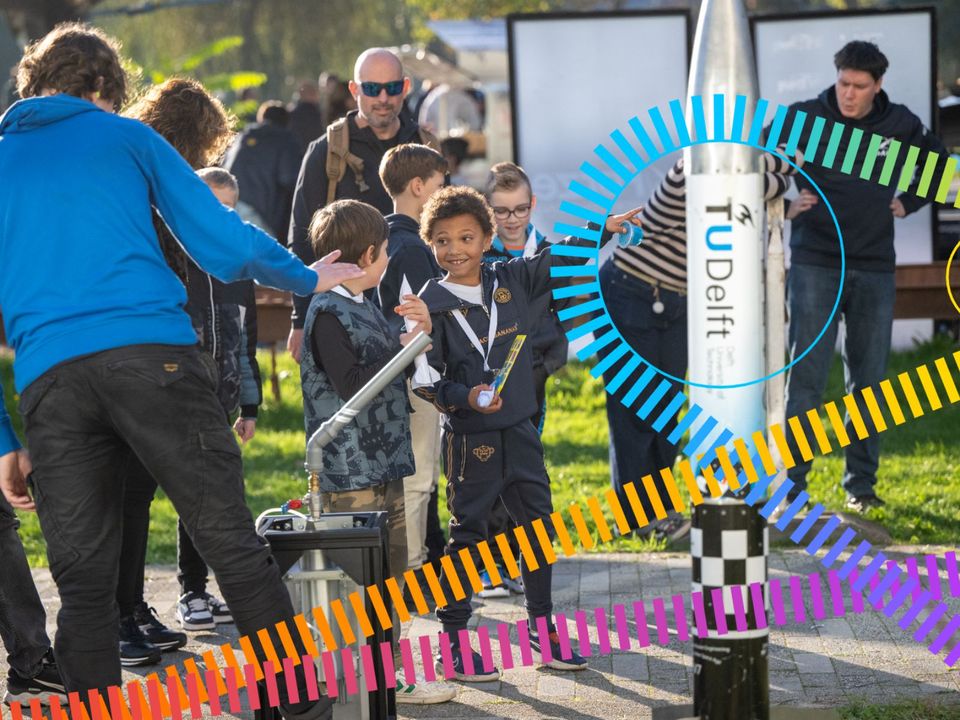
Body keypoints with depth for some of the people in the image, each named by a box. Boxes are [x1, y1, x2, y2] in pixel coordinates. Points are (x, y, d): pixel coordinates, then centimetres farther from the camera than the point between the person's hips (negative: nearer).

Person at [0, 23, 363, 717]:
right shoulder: (125, 137, 15)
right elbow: (225, 244, 10)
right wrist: (309, 278, 28)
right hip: (151, 354, -2)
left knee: (83, 584, 7)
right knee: (236, 548, 1)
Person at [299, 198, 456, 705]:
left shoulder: (364, 306, 16)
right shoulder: (327, 312, -13)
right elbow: (353, 384, -22)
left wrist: (421, 331, 9)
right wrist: (405, 345, -15)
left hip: (385, 467, 10)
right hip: (352, 475, -10)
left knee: (391, 575, 14)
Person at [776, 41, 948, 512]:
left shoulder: (901, 125, 3)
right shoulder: (805, 118, -6)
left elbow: (941, 164, 21)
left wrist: (909, 202, 8)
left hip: (875, 269, 3)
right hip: (815, 263, -3)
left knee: (868, 379, 7)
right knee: (806, 375, -6)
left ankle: (861, 484, 15)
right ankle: (791, 484, -3)